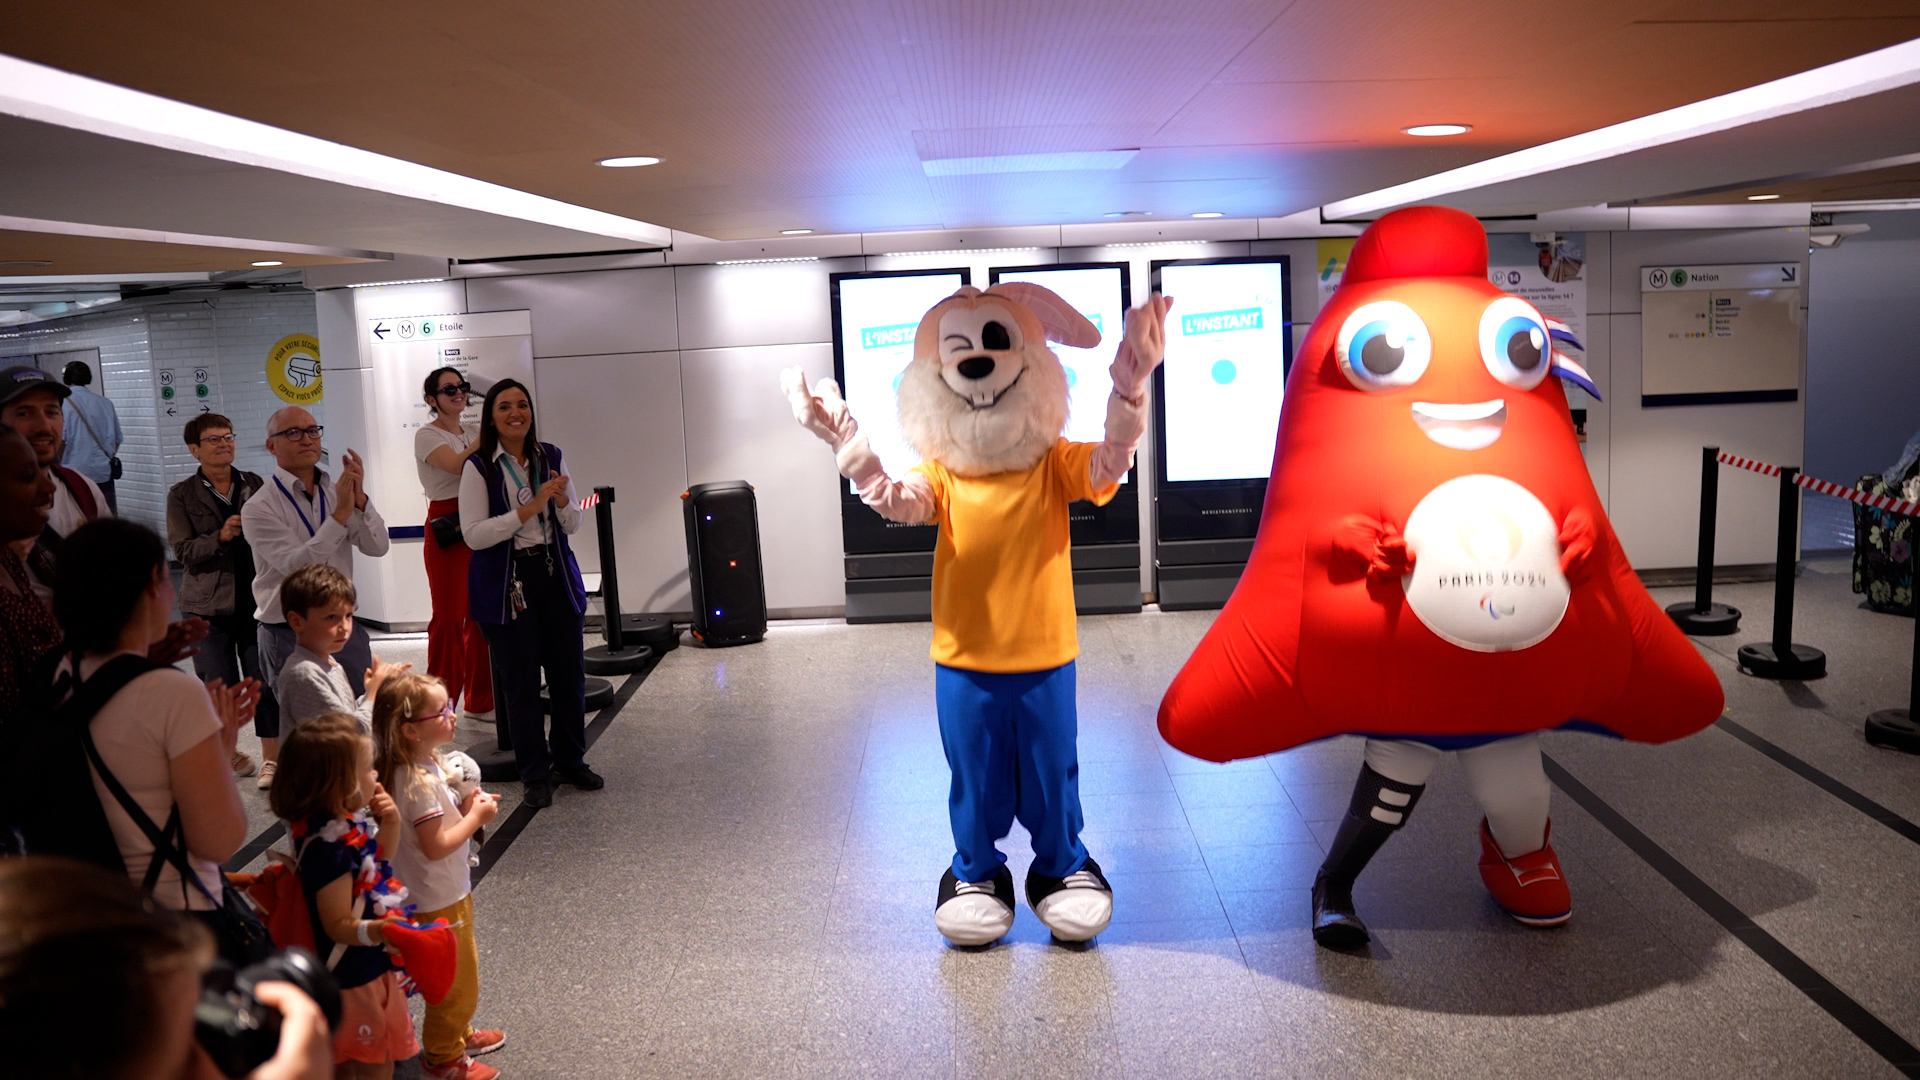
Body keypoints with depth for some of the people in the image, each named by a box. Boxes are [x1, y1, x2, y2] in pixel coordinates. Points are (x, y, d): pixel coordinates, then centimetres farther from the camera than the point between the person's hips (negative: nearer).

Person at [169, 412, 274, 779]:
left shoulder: (253, 484, 8)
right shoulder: (182, 495, 2)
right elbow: (183, 550, -6)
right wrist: (220, 536, -19)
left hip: (255, 597, 1)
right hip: (209, 604, -1)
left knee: (266, 681, 0)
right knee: (219, 684, 5)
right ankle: (226, 750, 22)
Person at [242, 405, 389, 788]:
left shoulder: (336, 491, 4)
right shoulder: (259, 508, -10)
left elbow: (377, 546, -6)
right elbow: (294, 565, -24)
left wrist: (359, 499, -21)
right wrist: (341, 513, -27)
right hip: (288, 633, -5)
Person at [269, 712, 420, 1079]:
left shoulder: (349, 822, -4)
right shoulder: (328, 847, -32)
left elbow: (375, 862, 15)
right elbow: (338, 924, -28)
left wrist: (390, 826, -3)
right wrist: (375, 931, -45)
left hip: (369, 965, 9)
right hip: (356, 976, -9)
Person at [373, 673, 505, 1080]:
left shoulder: (426, 765, 0)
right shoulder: (418, 782, -29)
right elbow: (435, 846, -28)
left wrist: (465, 808, -3)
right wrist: (476, 817, -19)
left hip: (448, 891, 9)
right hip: (438, 900, -9)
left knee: (461, 972, 26)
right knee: (456, 980, 8)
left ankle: (458, 1034, 45)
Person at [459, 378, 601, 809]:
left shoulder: (551, 458, 5)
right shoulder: (479, 467, -7)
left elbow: (573, 524, 10)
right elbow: (473, 535, -15)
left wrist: (562, 501, -12)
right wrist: (530, 508, -20)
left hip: (556, 576, 4)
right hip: (507, 583, -4)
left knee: (570, 674, 10)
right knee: (521, 683, 4)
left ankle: (571, 761, 28)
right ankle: (535, 774, 18)